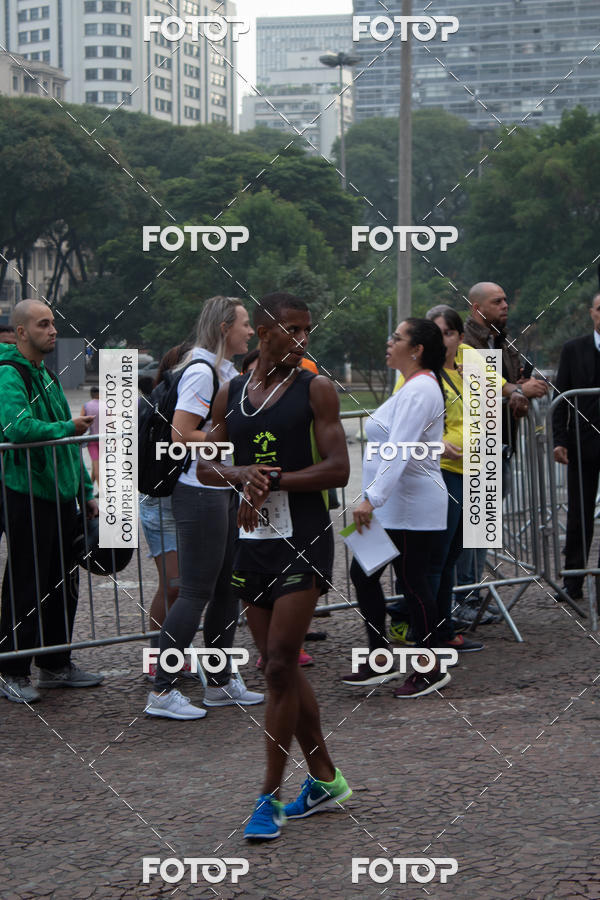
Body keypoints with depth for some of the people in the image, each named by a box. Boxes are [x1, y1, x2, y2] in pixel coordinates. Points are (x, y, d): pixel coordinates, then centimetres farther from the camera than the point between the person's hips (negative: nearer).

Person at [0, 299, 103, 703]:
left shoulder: (47, 375, 17)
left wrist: (85, 491, 21)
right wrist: (68, 427, -20)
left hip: (60, 495, 9)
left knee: (63, 583, 13)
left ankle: (55, 664, 24)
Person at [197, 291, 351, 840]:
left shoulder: (316, 389, -3)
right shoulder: (230, 394, 10)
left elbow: (338, 469, -10)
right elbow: (204, 467, 12)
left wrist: (273, 480, -17)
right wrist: (242, 475, -9)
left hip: (304, 539, -5)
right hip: (253, 541, 5)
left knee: (280, 666, -9)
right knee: (281, 668, 11)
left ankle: (271, 796, -2)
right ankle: (325, 779, 25)